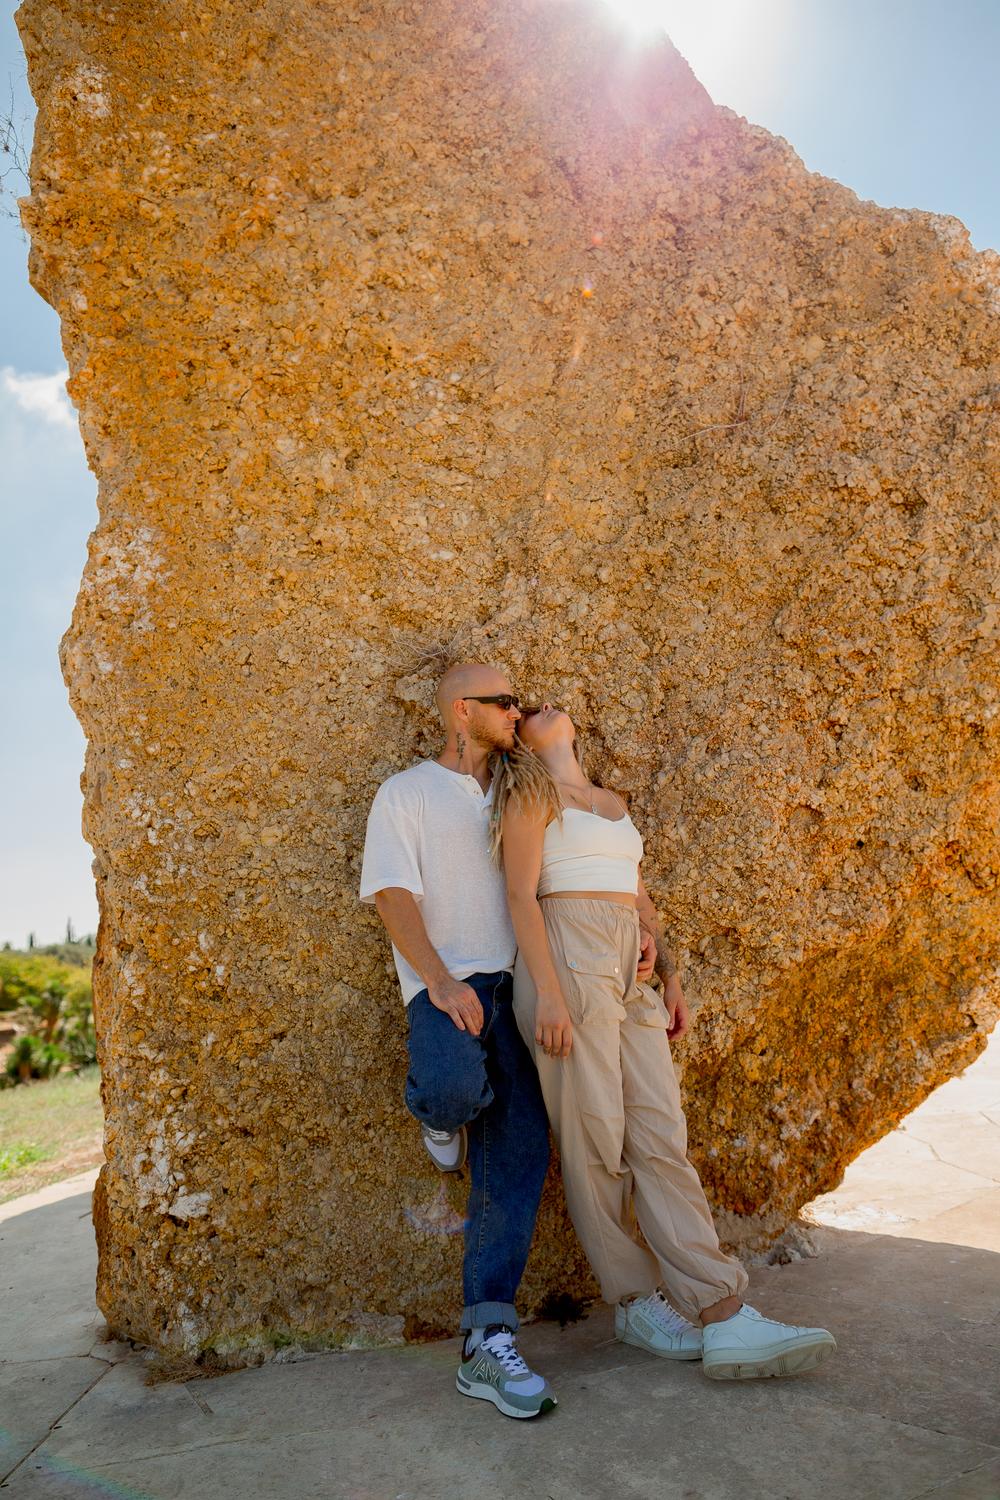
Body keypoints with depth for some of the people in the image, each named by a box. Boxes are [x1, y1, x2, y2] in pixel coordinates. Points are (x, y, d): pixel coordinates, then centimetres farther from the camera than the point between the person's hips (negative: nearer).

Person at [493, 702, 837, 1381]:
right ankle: (637, 1302, 10)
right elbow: (521, 895, -6)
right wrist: (548, 993, -16)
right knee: (595, 1141, -2)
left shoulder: (614, 803, 24)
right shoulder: (532, 793, 3)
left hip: (631, 970, 6)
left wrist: (670, 972, 16)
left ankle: (725, 1314, -4)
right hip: (568, 960, -6)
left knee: (661, 1135, -1)